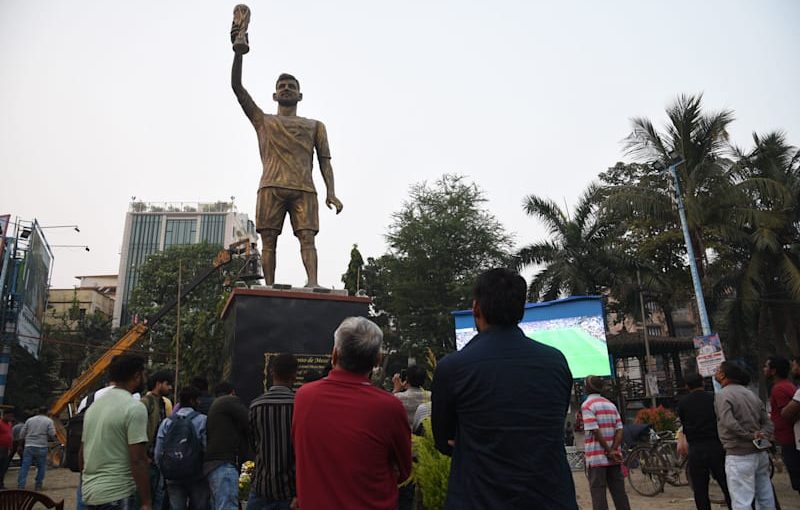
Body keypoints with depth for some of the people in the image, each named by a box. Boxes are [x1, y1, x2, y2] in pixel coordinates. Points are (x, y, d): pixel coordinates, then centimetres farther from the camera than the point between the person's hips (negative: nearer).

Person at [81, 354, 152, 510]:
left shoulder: (94, 405, 11)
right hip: (117, 494, -9)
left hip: (90, 491, 9)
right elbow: (138, 460, -20)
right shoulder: (134, 408, -16)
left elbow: (82, 452, 17)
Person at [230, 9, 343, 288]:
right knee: (268, 240, -7)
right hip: (271, 187, 1)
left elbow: (324, 160, 13)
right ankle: (269, 289, -9)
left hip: (305, 189, 0)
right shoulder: (263, 121, 24)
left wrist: (330, 192, -3)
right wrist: (239, 48, 5)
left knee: (307, 237, -15)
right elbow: (237, 87, 15)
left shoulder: (315, 125, 23)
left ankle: (313, 283, -29)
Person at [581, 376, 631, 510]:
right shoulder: (611, 404, 13)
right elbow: (619, 430, 3)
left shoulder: (587, 405, -7)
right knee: (619, 492, 11)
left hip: (596, 457, -6)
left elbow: (595, 431, -16)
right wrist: (613, 450, -5)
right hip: (614, 457, 6)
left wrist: (609, 452, -10)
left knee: (598, 493, -1)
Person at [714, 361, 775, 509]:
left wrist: (750, 436, -14)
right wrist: (761, 437, -4)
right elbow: (768, 423, 11)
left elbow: (729, 423, -26)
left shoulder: (723, 395, -11)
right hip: (760, 453, 8)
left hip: (739, 456, -8)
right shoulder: (751, 394, 14)